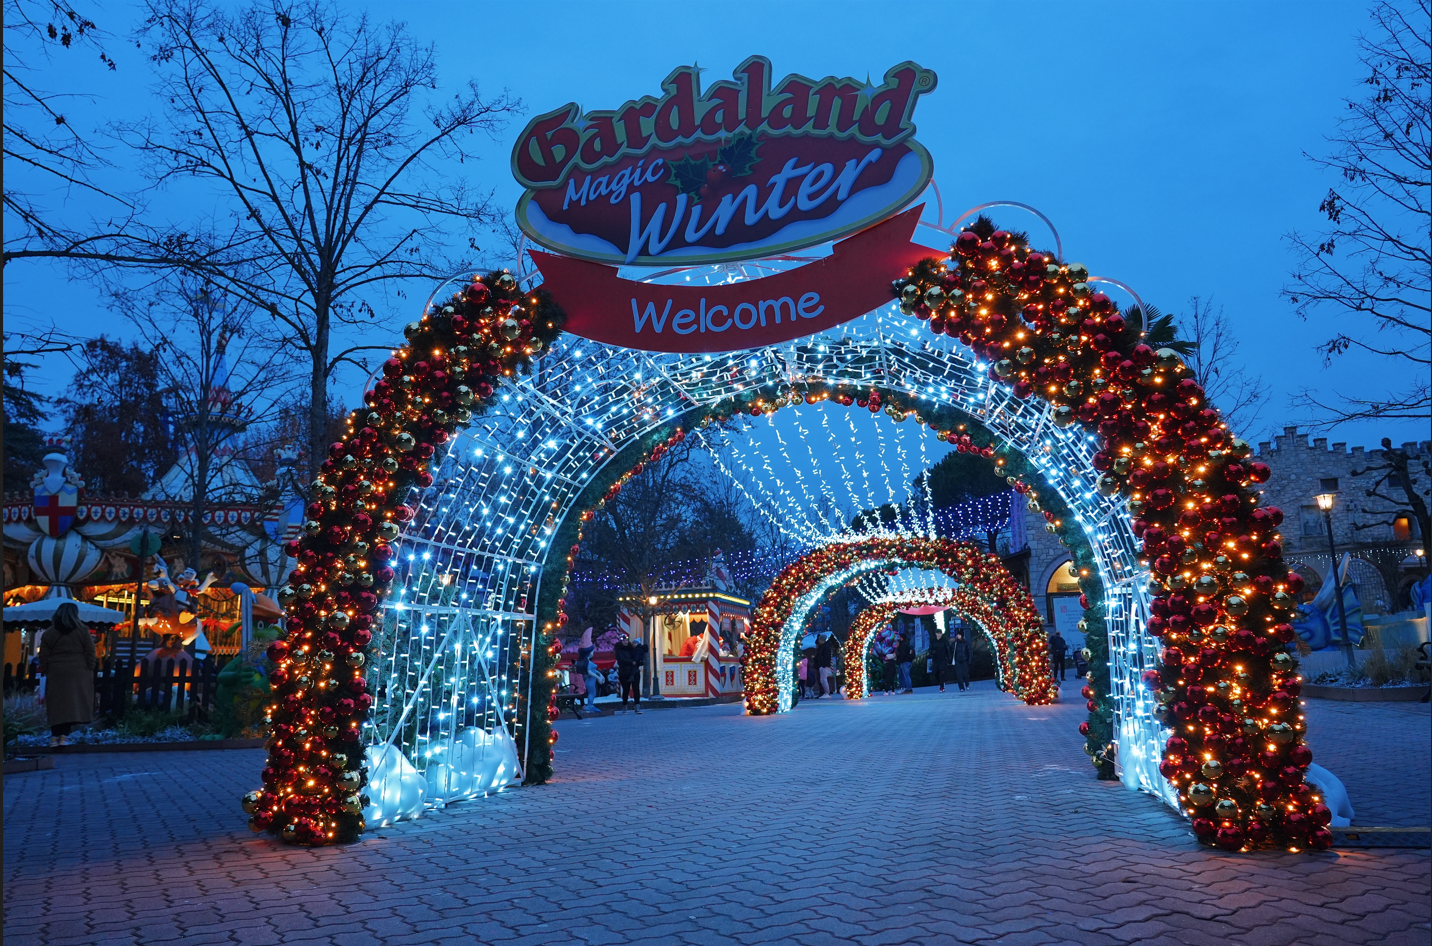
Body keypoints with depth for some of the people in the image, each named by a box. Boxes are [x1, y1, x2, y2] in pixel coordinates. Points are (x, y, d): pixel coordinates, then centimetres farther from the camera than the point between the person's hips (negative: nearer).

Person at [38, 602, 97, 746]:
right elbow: (90, 655, -1)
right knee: (73, 705, -1)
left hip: (56, 675, 2)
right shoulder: (83, 631, 1)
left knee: (56, 706, 6)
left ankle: (54, 736, 4)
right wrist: (90, 670, 7)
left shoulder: (48, 633, 7)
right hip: (78, 674, -2)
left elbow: (43, 658, 7)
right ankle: (64, 736, -6)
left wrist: (46, 672, 14)